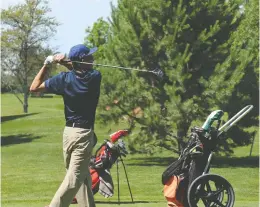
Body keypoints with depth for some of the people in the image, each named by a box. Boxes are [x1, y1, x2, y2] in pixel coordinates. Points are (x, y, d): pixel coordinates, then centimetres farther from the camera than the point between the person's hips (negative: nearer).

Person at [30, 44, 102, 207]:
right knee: (74, 178, -6)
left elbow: (34, 87, 3)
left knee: (82, 176, 15)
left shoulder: (65, 79, -5)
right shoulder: (95, 77, -10)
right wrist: (66, 63, 3)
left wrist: (47, 64, 5)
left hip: (68, 132, 5)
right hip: (84, 134, -4)